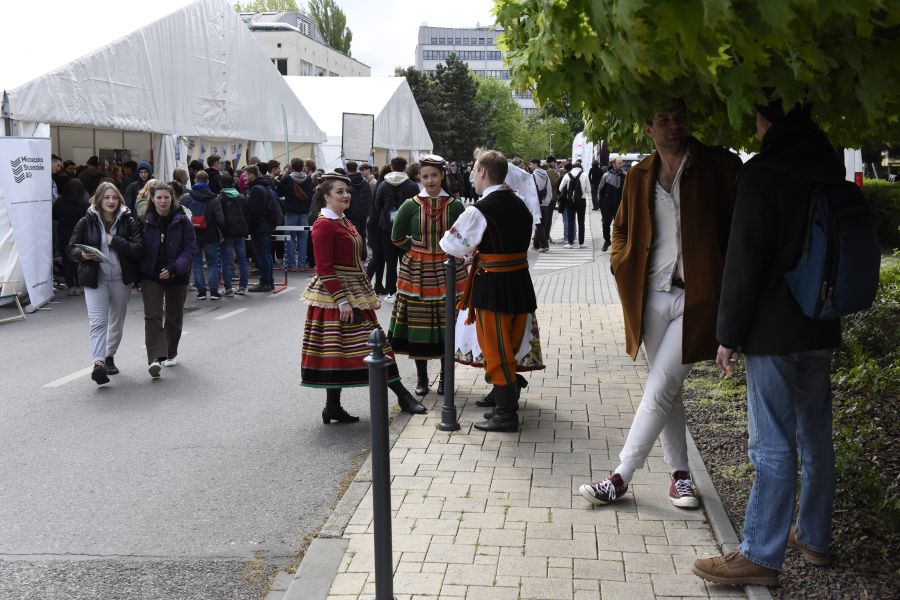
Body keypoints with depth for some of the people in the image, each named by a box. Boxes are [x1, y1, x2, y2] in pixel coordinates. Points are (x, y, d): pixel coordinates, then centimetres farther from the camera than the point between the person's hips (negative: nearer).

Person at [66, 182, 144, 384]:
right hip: (95, 279, -2)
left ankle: (110, 356, 34)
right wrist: (82, 254, -19)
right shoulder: (86, 222, 0)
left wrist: (114, 241, -17)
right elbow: (71, 248, 3)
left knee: (117, 321, 15)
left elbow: (139, 249, -11)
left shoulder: (129, 221, -1)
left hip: (121, 278, 2)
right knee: (98, 322, -15)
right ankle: (98, 363, -24)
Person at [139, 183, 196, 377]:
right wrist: (137, 277, -2)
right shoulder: (145, 221, -2)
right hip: (150, 276, 0)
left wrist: (174, 268, -23)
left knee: (174, 316, 14)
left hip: (176, 276, 0)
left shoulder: (183, 221, -6)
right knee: (152, 316, -14)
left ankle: (171, 353, 34)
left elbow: (190, 249, -9)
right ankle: (155, 358, -21)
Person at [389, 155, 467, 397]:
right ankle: (421, 378, 18)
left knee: (448, 324, 5)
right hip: (417, 270, 0)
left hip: (447, 268, 0)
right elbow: (397, 238, 6)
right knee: (418, 323, 3)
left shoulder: (455, 205, -1)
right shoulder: (410, 205, -3)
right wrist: (419, 250, 7)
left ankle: (445, 377, 20)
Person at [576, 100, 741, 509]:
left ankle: (621, 478, 1)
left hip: (696, 296, -5)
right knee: (667, 389, 12)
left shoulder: (715, 165, -5)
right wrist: (622, 266, 9)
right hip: (653, 296, 5)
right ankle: (680, 473, 26)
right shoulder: (640, 176, 10)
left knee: (659, 390, -7)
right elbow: (621, 228, 24)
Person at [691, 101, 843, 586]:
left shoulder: (762, 174, -15)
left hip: (774, 332, -8)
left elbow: (744, 262, -16)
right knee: (815, 437, 15)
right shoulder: (830, 169, 10)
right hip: (820, 328, 8)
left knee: (773, 446, -4)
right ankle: (814, 537, 27)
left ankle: (760, 556, 3)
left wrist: (728, 334, -9)